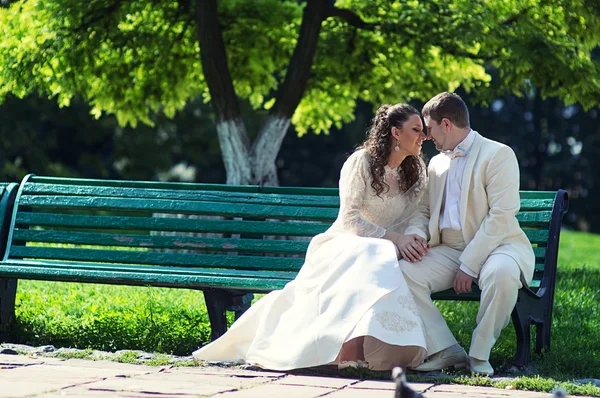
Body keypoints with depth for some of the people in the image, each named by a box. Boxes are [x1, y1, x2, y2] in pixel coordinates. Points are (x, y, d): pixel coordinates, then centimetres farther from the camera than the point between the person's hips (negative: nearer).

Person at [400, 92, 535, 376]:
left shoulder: (498, 154, -5)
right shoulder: (436, 163, 20)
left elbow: (501, 216, -15)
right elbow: (423, 211, 22)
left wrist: (469, 266, -20)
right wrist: (415, 236, -5)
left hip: (496, 245, -6)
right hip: (448, 250, 6)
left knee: (502, 273, -40)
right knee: (404, 273, -21)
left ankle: (479, 354, -21)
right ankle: (446, 351, -16)